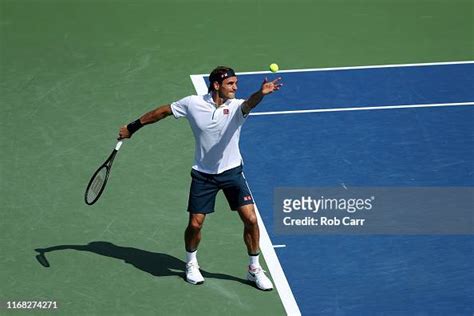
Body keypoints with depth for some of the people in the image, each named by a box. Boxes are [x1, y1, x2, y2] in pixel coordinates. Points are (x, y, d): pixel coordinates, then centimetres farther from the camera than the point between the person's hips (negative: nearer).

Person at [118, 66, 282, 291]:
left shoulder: (236, 106, -14)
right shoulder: (193, 103, -10)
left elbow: (248, 104, -39)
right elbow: (162, 112, 4)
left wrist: (260, 94, -63)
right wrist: (132, 127, 12)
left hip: (232, 171, 0)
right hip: (203, 173, 0)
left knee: (250, 219, -8)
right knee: (195, 224, 0)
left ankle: (254, 269, 13)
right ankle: (191, 264, 31)